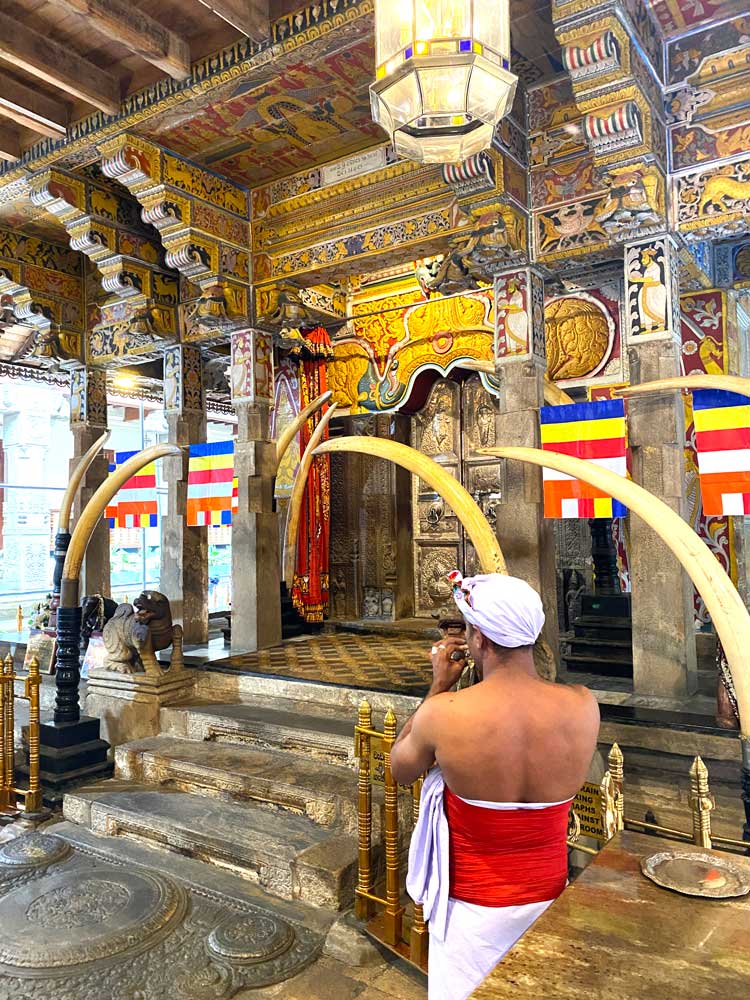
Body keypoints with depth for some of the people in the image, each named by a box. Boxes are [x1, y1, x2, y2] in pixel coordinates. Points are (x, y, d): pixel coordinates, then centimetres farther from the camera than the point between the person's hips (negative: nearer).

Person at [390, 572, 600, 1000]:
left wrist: (439, 687, -3)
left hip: (473, 905, -3)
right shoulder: (584, 706, -18)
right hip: (548, 898, 3)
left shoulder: (443, 712, -27)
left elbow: (400, 768, -4)